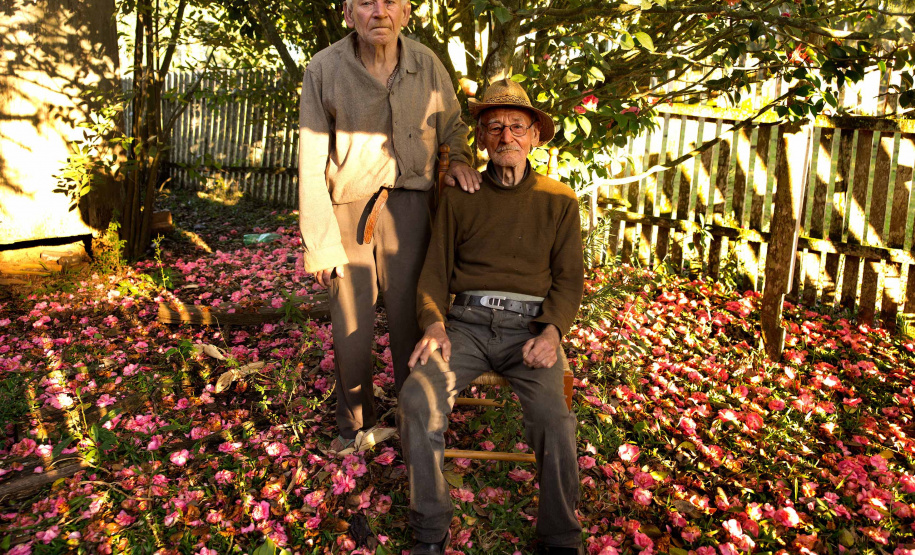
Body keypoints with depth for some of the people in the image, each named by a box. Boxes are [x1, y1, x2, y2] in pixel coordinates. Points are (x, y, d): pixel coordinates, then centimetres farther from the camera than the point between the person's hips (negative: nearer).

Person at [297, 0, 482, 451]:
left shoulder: (428, 65, 1)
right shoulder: (323, 70, -5)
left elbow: (451, 122, 20)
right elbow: (311, 165, -5)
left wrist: (459, 158, -2)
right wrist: (319, 242, -8)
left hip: (408, 202, 1)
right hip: (347, 206, 0)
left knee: (410, 319, 2)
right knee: (350, 324, 5)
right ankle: (355, 426, 27)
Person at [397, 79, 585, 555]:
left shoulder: (559, 200, 12)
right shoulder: (458, 198, 14)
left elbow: (569, 278, 9)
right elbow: (435, 270, 12)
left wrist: (552, 332, -10)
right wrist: (435, 323, -8)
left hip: (530, 327, -1)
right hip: (467, 322, 1)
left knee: (553, 417, -28)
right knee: (417, 398, -26)